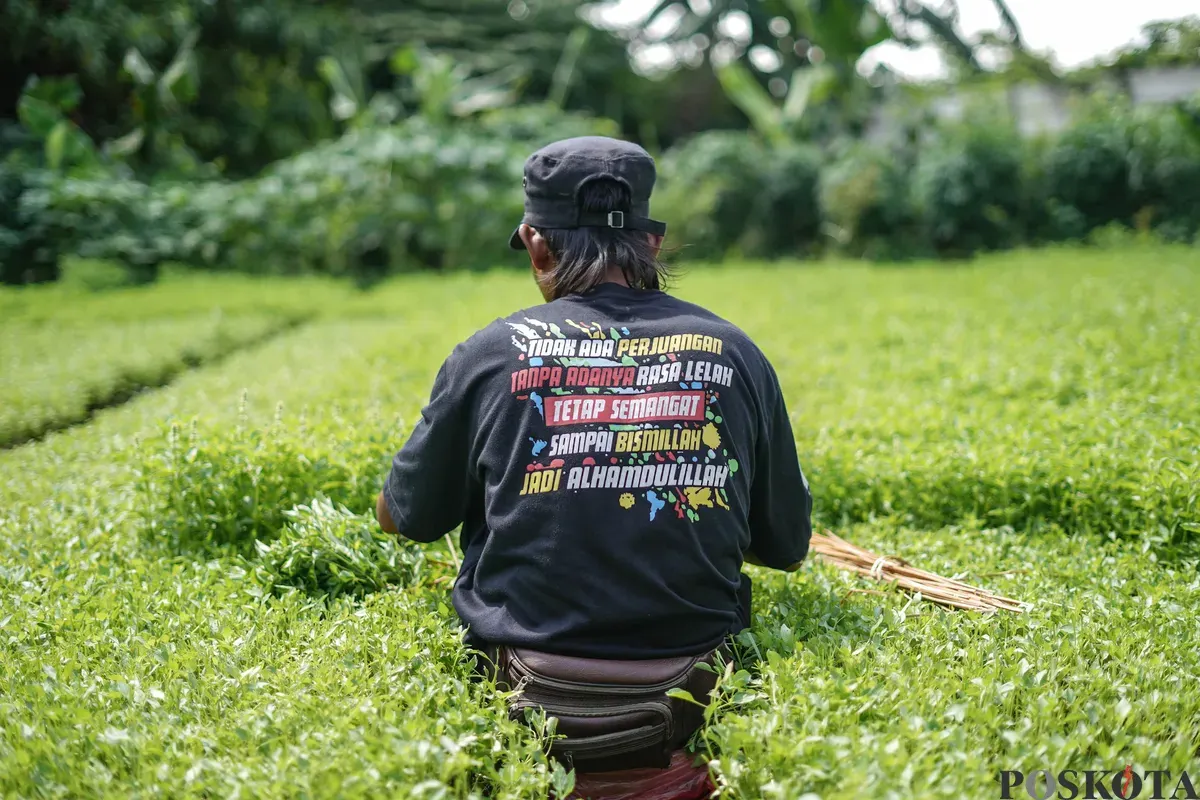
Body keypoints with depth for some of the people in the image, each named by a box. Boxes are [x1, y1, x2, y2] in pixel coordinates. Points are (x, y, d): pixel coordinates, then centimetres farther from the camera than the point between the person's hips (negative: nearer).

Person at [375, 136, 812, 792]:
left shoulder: (491, 354, -4)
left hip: (530, 713, -2)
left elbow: (400, 516, 11)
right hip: (687, 709, 2)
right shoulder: (735, 354, 1)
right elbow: (788, 549, 10)